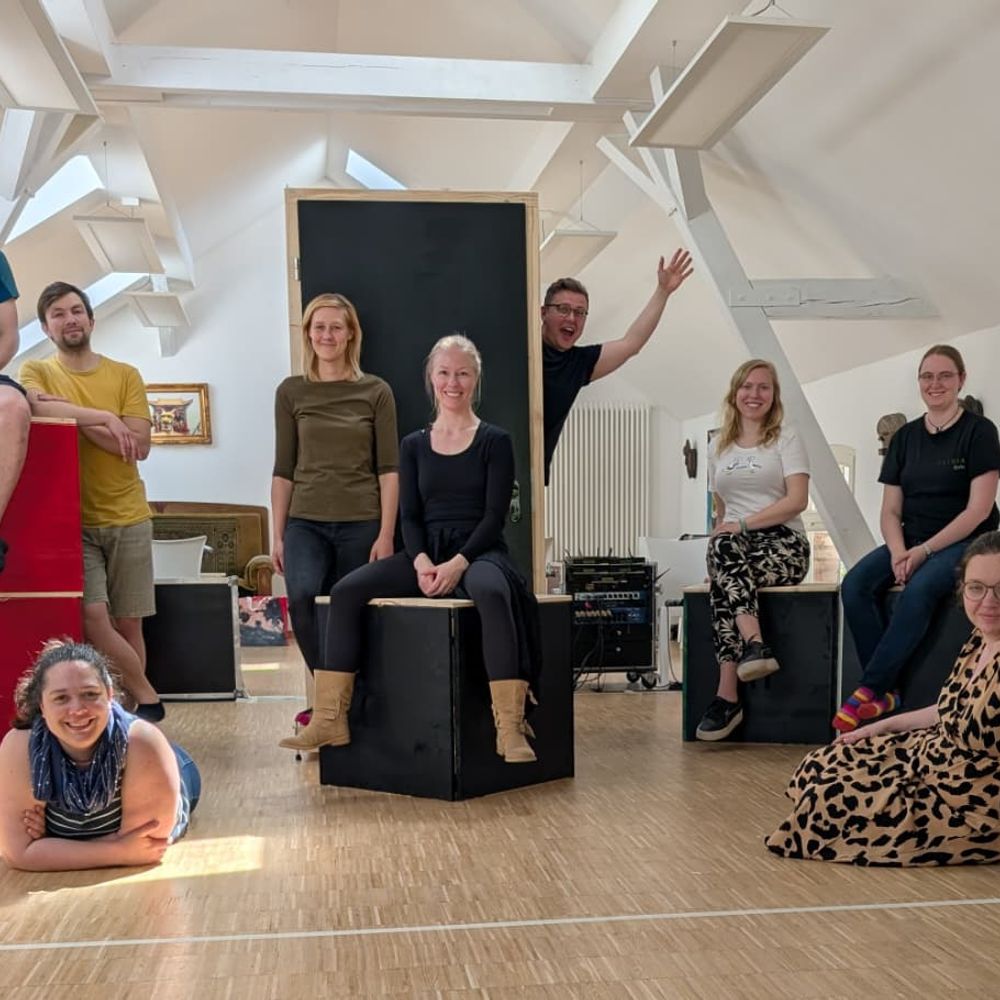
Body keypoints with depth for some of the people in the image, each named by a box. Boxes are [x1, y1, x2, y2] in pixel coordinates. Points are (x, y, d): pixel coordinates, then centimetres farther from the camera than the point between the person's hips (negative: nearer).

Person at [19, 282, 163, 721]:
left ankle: (135, 707, 19)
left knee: (128, 624, 6)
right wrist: (104, 420, -20)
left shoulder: (125, 375, 5)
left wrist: (78, 417, -14)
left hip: (127, 519, 1)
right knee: (92, 617, -14)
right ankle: (148, 699, 2)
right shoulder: (36, 371, 3)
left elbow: (139, 446, -6)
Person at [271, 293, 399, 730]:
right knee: (301, 598, -24)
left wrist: (386, 534, -6)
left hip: (360, 523, 0)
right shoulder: (291, 392, 7)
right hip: (306, 522, 0)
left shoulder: (375, 392, 4)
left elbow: (389, 469, 1)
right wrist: (277, 535, 4)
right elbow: (283, 469, 8)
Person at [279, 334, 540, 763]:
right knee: (346, 591, -20)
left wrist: (457, 564, -18)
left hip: (479, 552, -3)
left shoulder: (495, 441, 4)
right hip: (426, 554, 4)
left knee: (491, 593, -40)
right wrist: (422, 562, -12)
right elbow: (409, 516, 8)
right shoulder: (413, 445, 14)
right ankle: (330, 720, -18)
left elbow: (495, 515, -4)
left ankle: (510, 729, -39)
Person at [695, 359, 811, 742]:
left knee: (722, 584, -34)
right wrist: (718, 535, 1)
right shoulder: (718, 447, 20)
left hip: (782, 542, -3)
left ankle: (728, 696, -39)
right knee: (722, 547, -36)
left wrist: (744, 523, -16)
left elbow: (797, 500, -7)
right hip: (735, 542, 3)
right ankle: (754, 645, -49)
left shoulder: (786, 440, 6)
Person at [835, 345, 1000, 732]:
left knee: (919, 589, -35)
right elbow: (890, 511, 8)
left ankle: (869, 689, -26)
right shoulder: (904, 437, 10)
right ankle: (886, 691, -21)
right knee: (855, 585, -23)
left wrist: (924, 551, -19)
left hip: (965, 543, -5)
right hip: (910, 542, 5)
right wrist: (898, 552, -13)